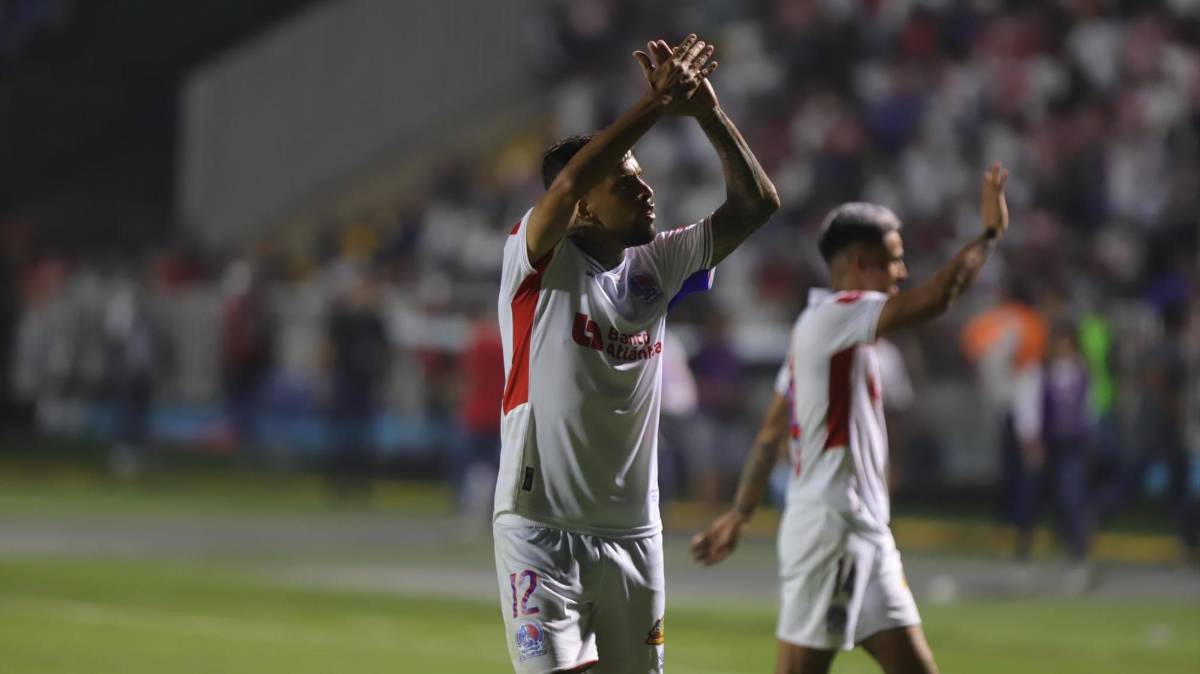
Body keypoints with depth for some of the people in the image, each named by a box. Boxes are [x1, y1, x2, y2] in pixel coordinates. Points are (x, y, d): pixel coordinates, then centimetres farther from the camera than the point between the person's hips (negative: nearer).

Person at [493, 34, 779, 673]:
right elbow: (571, 178, -27)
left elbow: (756, 204, 6)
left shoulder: (657, 265, 8)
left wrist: (706, 111, -6)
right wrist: (658, 102, -22)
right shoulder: (540, 263, -7)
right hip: (542, 529, -6)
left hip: (634, 531, 6)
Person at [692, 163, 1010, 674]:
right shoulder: (830, 316, -11)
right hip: (829, 529, -10)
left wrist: (739, 515, 23)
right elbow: (934, 299, -23)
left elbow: (770, 436, 20)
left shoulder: (831, 328, 18)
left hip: (863, 535, 10)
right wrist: (990, 233, -13)